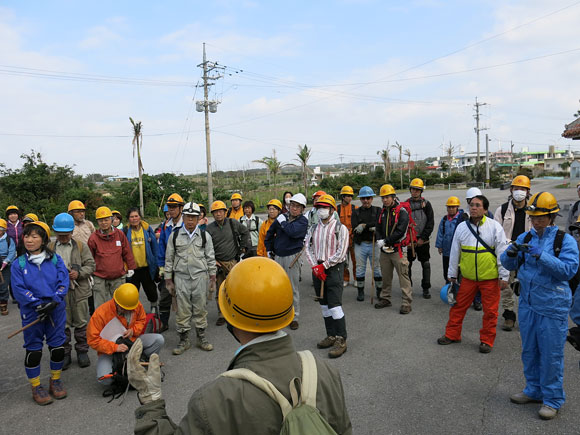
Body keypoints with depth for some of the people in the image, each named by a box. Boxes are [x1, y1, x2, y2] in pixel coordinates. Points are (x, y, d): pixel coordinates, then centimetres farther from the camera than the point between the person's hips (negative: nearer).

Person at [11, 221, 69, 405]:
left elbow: (63, 281, -6)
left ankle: (55, 380, 29)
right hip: (32, 313, -1)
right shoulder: (18, 264, -3)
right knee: (33, 349, 7)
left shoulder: (55, 259, 0)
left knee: (57, 346, 9)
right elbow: (19, 289, -9)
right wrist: (39, 305, -17)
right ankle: (36, 387, 23)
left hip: (56, 310, 1)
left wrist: (53, 302, -18)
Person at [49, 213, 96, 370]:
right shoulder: (50, 248, 6)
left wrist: (79, 273, -17)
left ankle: (82, 351, 22)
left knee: (81, 323, 8)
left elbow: (90, 265, 0)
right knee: (62, 325, 9)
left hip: (78, 291, -1)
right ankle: (65, 354, 22)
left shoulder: (81, 246, 3)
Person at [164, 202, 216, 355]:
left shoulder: (205, 236, 3)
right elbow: (169, 258, 7)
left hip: (200, 276, 0)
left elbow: (210, 258, 9)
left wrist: (212, 277, 7)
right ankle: (184, 340, 17)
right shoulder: (175, 235, 3)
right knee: (182, 309, 4)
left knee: (200, 308, 7)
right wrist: (168, 279, 6)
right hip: (181, 277, 0)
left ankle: (201, 338, 21)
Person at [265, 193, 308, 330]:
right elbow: (270, 233, 21)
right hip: (277, 257, 5)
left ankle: (294, 317, 9)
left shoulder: (303, 221, -4)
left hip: (292, 257, -5)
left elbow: (293, 232, -25)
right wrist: (269, 249, 17)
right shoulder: (281, 217, 9)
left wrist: (283, 222, -10)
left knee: (293, 288, -1)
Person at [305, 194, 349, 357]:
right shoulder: (313, 228, 12)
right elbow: (308, 248, 7)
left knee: (334, 306, -11)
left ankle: (341, 340, -3)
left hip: (333, 269, -6)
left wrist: (324, 265, -13)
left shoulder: (340, 228, -5)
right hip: (317, 269, 6)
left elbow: (341, 252, -12)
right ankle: (331, 336, 24)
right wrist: (315, 266, -8)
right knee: (324, 306, 12)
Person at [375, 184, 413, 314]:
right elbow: (378, 229, 13)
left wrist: (385, 241, -17)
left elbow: (400, 232, -18)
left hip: (398, 250, -6)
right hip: (384, 250, 6)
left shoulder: (402, 212, -9)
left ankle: (406, 303, 1)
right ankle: (385, 299, 28)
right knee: (386, 276, 15)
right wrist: (379, 240, -7)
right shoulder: (382, 212, 12)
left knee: (403, 276, -4)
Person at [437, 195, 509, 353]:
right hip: (468, 277, 3)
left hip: (490, 277, -2)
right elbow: (455, 252, 9)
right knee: (458, 306, 9)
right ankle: (452, 335, 25)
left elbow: (502, 252, -5)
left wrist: (503, 276, -6)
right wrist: (452, 275, 12)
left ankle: (486, 340, 23)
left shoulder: (495, 226, -6)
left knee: (490, 311, 7)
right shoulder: (462, 227, 2)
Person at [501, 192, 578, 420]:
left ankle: (552, 399, 19)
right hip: (527, 304, 5)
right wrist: (511, 254, -15)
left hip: (552, 307, -5)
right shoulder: (525, 237, 6)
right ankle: (534, 390, 34)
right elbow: (509, 265, 7)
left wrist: (542, 256, -27)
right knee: (529, 350, 16)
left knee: (551, 354, 2)